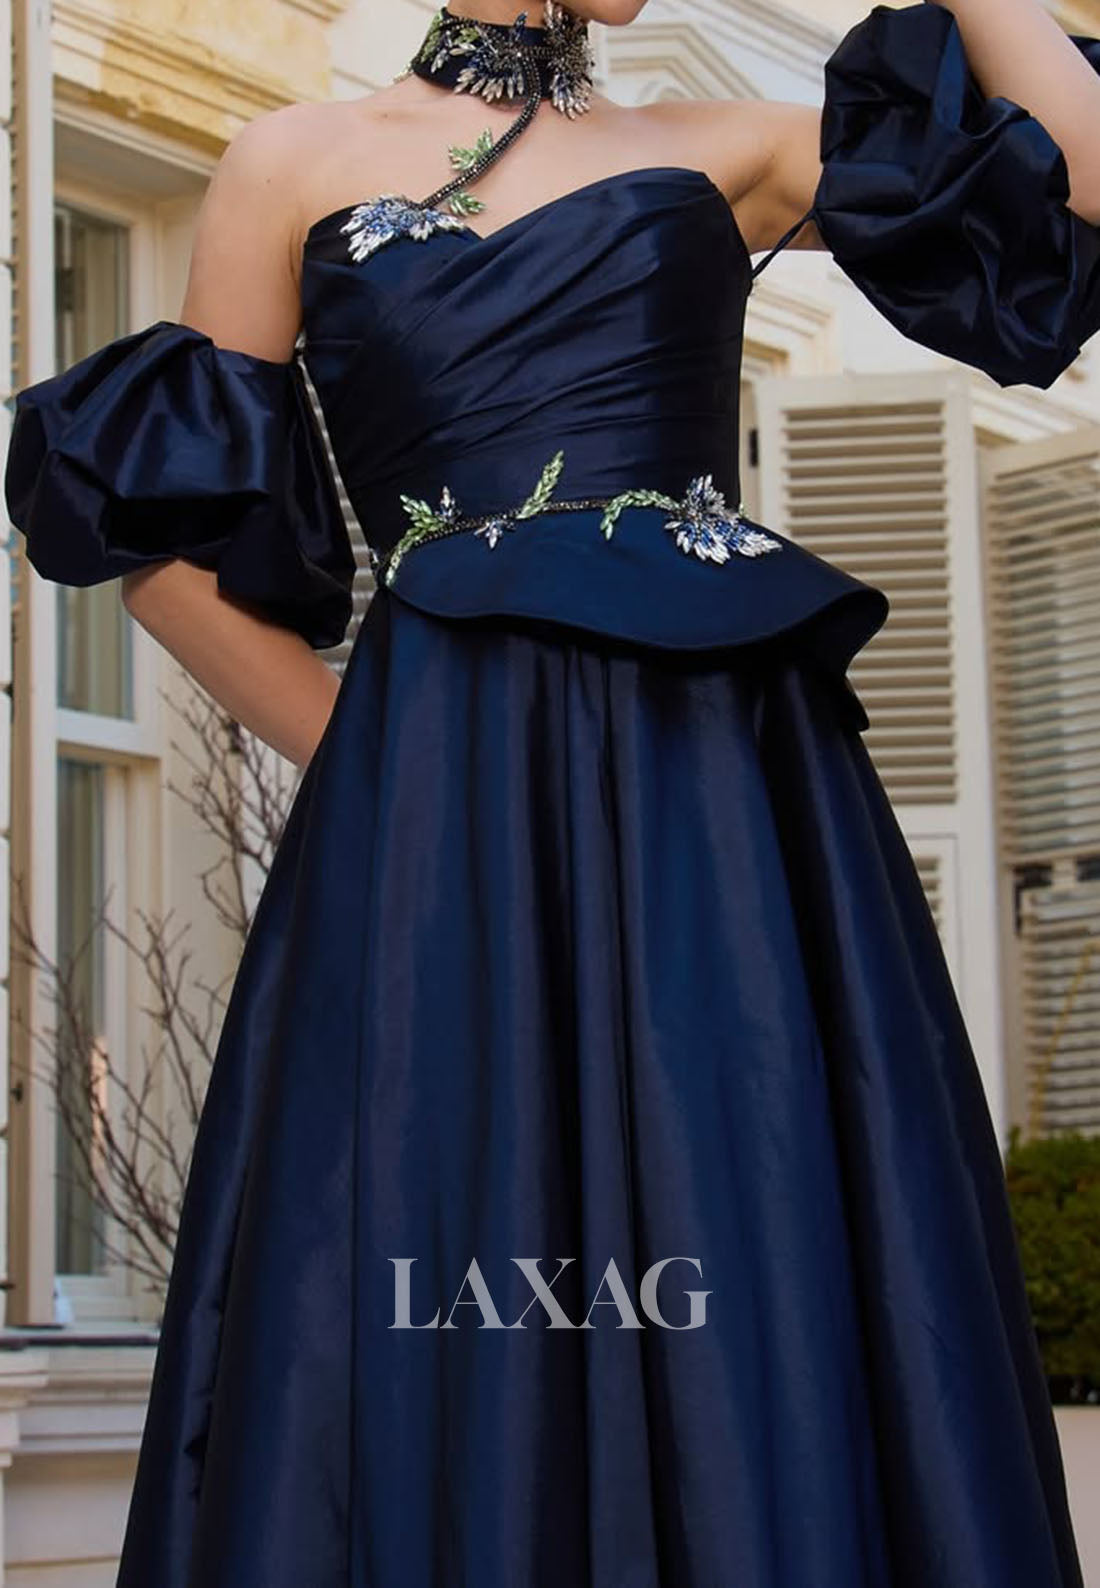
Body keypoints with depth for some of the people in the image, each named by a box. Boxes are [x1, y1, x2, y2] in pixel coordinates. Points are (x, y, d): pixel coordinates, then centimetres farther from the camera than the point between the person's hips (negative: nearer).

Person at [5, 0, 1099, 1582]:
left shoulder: (724, 152, 18)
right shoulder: (300, 163, 14)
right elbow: (171, 528, 11)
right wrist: (371, 757, 4)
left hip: (731, 806, 2)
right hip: (455, 816, -1)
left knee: (771, 1345, -4)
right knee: (443, 1359, -5)